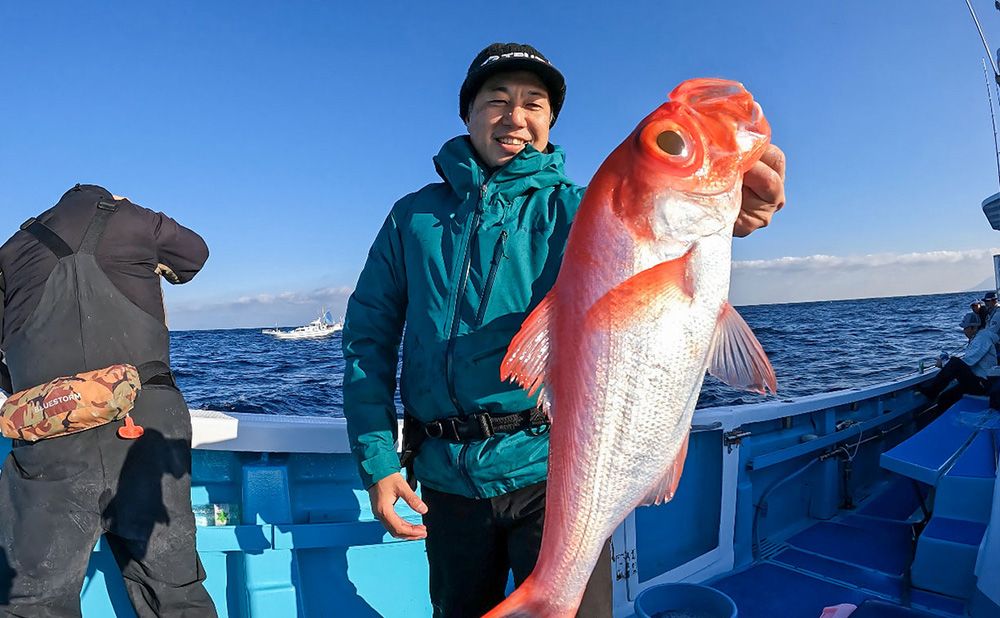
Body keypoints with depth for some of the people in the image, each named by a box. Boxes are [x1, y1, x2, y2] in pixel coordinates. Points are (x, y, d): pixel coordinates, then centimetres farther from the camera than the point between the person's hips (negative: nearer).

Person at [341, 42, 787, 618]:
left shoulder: (575, 208, 2)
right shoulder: (414, 216, 6)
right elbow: (369, 336, 5)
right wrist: (376, 459, -4)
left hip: (552, 467, -2)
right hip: (446, 476, 3)